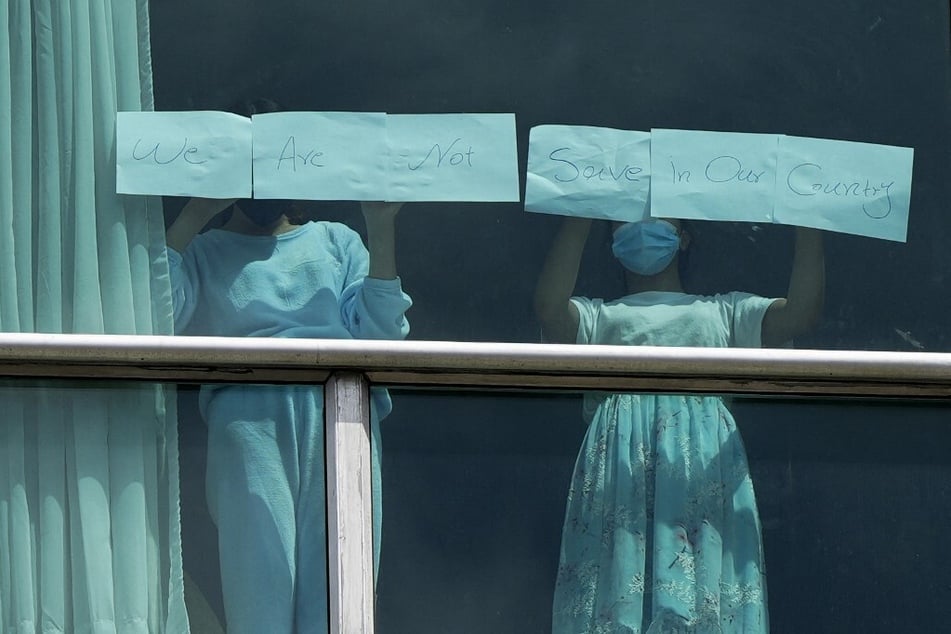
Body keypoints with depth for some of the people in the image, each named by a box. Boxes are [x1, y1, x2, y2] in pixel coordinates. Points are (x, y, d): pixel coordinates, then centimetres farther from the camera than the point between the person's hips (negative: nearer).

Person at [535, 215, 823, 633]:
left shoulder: (723, 312, 31)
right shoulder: (599, 317, 28)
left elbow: (801, 312, 15)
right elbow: (550, 308, 5)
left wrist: (807, 222, 10)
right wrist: (579, 218, 5)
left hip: (704, 466, 1)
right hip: (620, 455, 0)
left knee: (705, 596, -16)